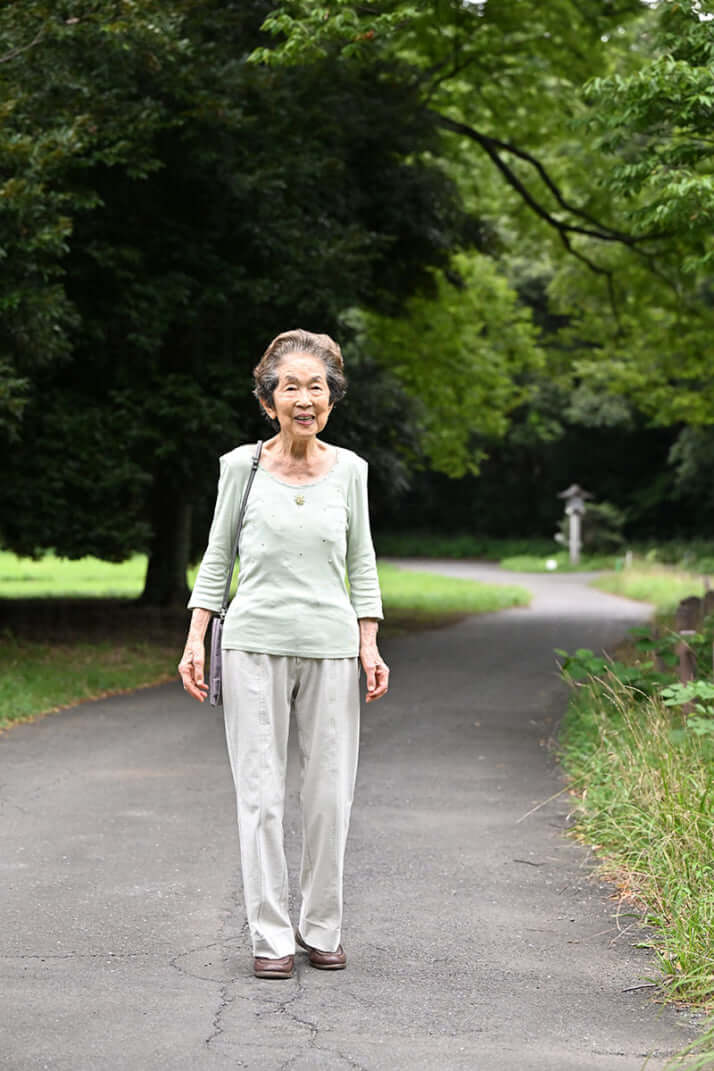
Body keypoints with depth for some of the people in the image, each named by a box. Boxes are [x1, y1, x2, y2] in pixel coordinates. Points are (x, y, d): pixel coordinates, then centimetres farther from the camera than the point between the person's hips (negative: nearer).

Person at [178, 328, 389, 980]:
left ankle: (322, 927, 17)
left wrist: (370, 646, 5)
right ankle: (271, 935, 7)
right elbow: (217, 557, 8)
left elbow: (361, 563, 12)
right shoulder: (242, 467, 2)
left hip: (331, 645, 1)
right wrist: (195, 641, 1)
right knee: (261, 792, -2)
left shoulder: (348, 470, 6)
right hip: (255, 641, -1)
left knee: (329, 792, 2)